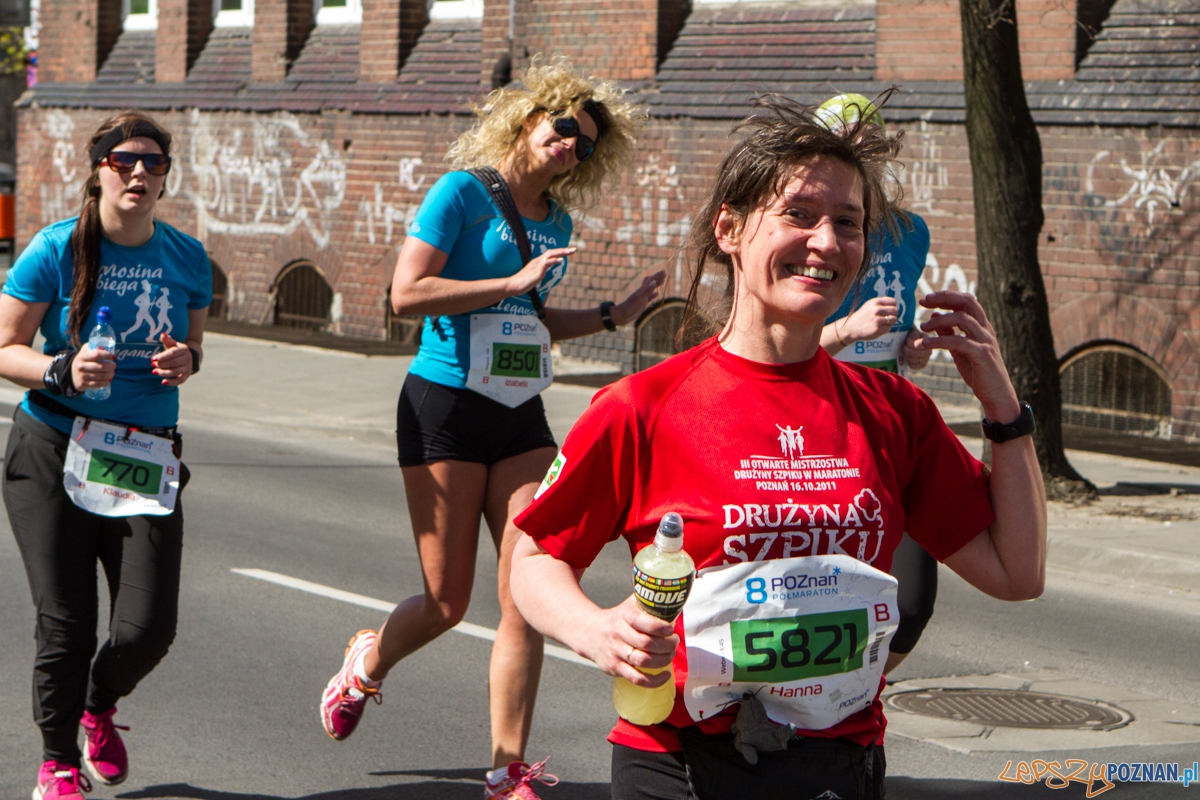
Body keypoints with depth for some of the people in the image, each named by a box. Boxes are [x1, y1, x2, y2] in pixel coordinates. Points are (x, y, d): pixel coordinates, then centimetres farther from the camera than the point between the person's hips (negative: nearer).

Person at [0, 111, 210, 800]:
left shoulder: (187, 258, 5)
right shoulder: (57, 250, -6)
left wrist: (187, 362, -4)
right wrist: (63, 372, -21)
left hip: (147, 458, 3)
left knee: (149, 628, -5)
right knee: (65, 624, -5)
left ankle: (100, 708, 30)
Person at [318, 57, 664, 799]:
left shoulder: (557, 221, 13)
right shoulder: (464, 193, -7)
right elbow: (407, 293, -16)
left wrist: (612, 316, 12)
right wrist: (515, 282, -17)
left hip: (521, 418, 5)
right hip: (447, 406, -5)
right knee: (448, 601, 1)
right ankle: (367, 663, 35)